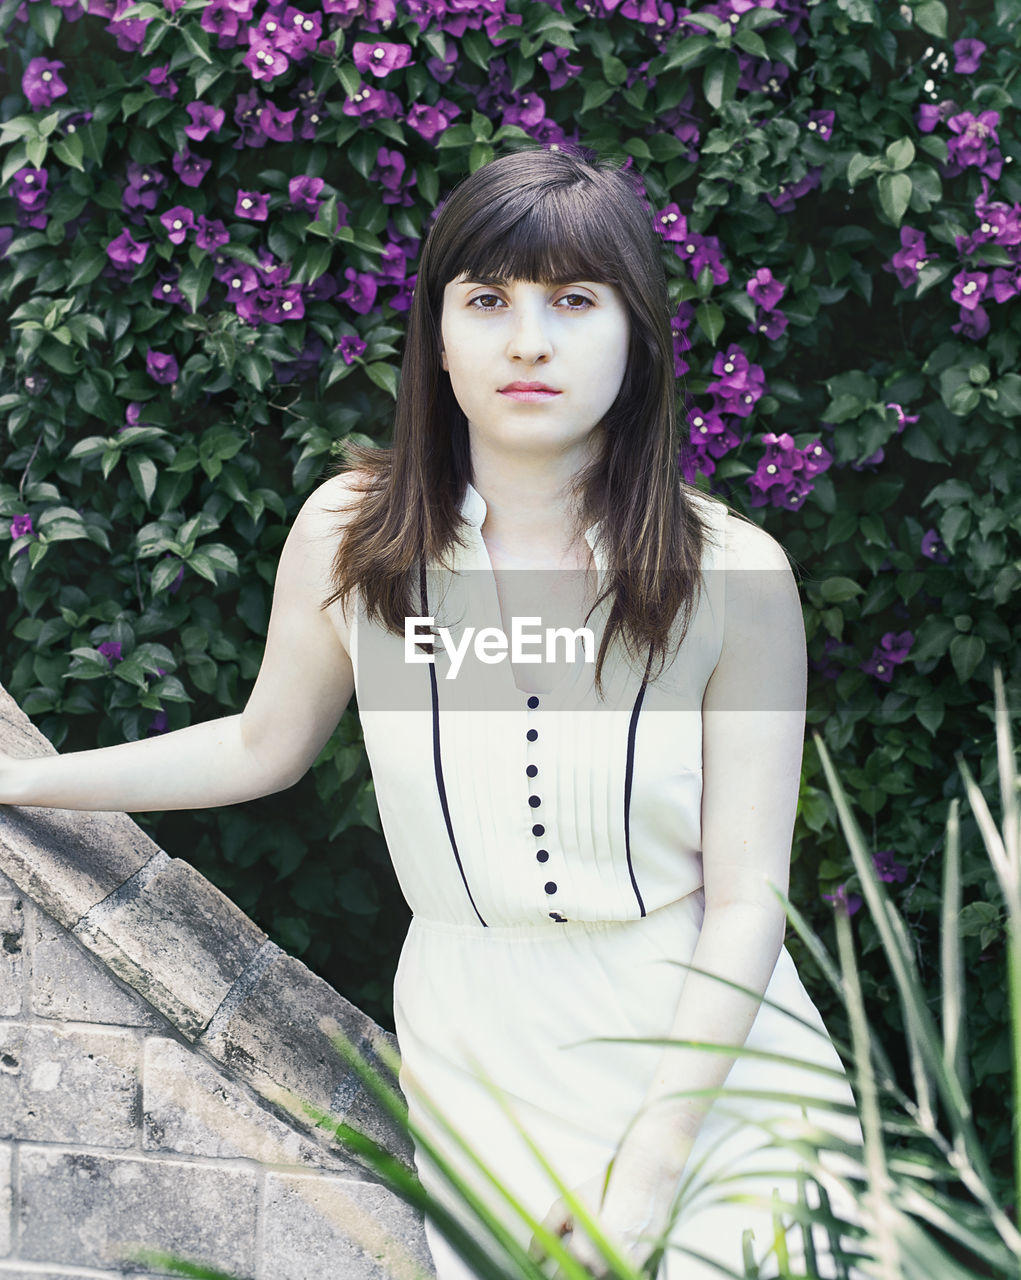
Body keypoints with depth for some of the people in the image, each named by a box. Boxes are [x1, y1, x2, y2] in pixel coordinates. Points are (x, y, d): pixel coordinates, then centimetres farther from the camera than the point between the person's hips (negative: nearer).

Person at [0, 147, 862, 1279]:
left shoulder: (730, 573, -13)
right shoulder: (351, 536, -8)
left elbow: (746, 899, -12)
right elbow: (264, 747, 11)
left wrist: (647, 1172, -17)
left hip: (713, 1061, -1)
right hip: (481, 1053, 1)